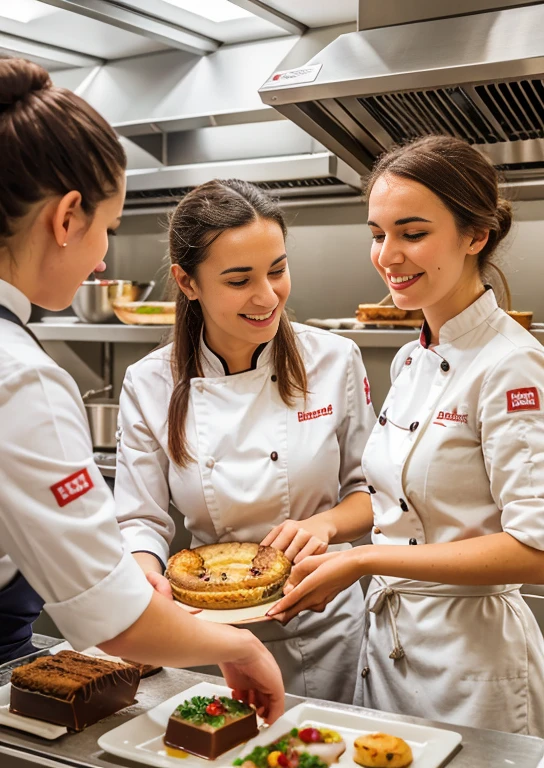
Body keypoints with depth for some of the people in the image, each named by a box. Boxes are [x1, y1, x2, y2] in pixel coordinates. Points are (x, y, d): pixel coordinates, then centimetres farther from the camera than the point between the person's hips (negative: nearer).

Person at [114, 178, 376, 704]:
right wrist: (146, 571, -26)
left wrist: (327, 524, -19)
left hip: (321, 626, 0)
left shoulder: (333, 360, -10)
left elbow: (370, 489, 1)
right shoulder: (150, 385, -9)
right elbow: (141, 519, -5)